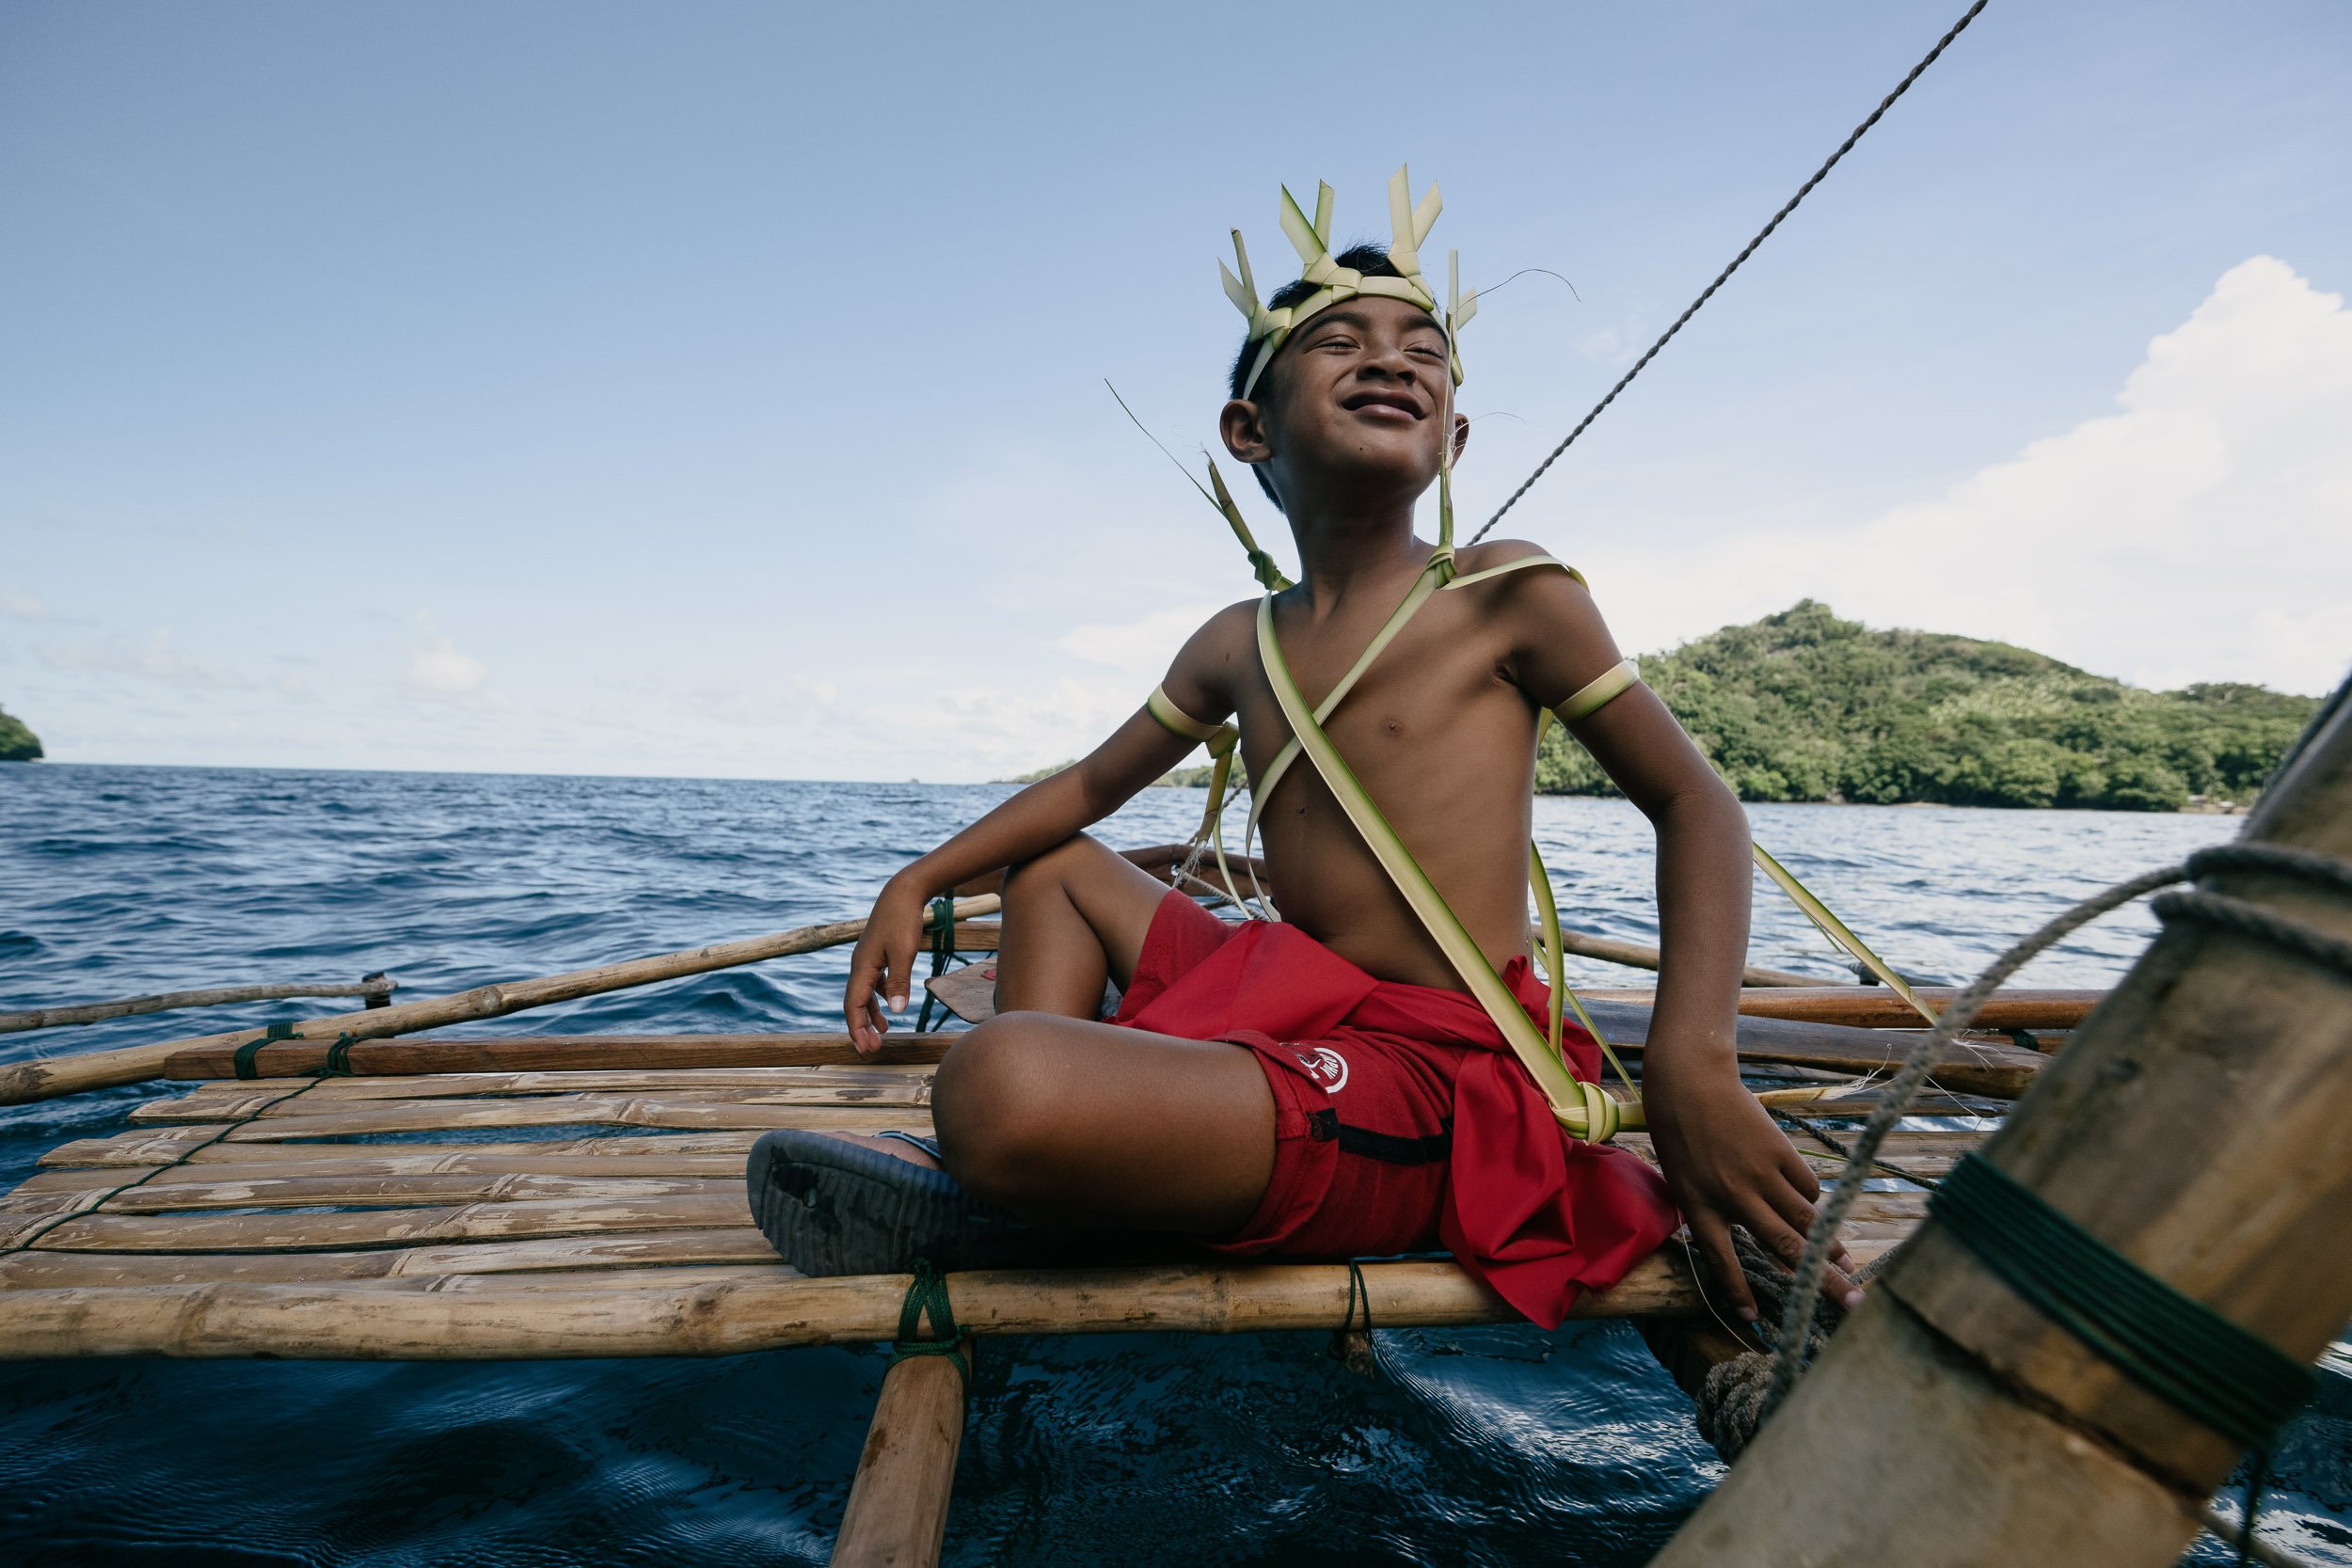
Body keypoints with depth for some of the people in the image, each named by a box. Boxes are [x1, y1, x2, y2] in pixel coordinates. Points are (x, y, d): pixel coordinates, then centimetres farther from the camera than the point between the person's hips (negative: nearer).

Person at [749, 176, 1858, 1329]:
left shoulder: (1507, 594, -5)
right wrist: (918, 885, 12)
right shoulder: (1236, 645, 10)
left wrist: (1691, 1059, -14)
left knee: (997, 1081, -32)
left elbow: (1694, 803, -1)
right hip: (1284, 1007, 7)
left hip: (1433, 1076, -7)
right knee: (1053, 865, 19)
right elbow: (1091, 783, 21)